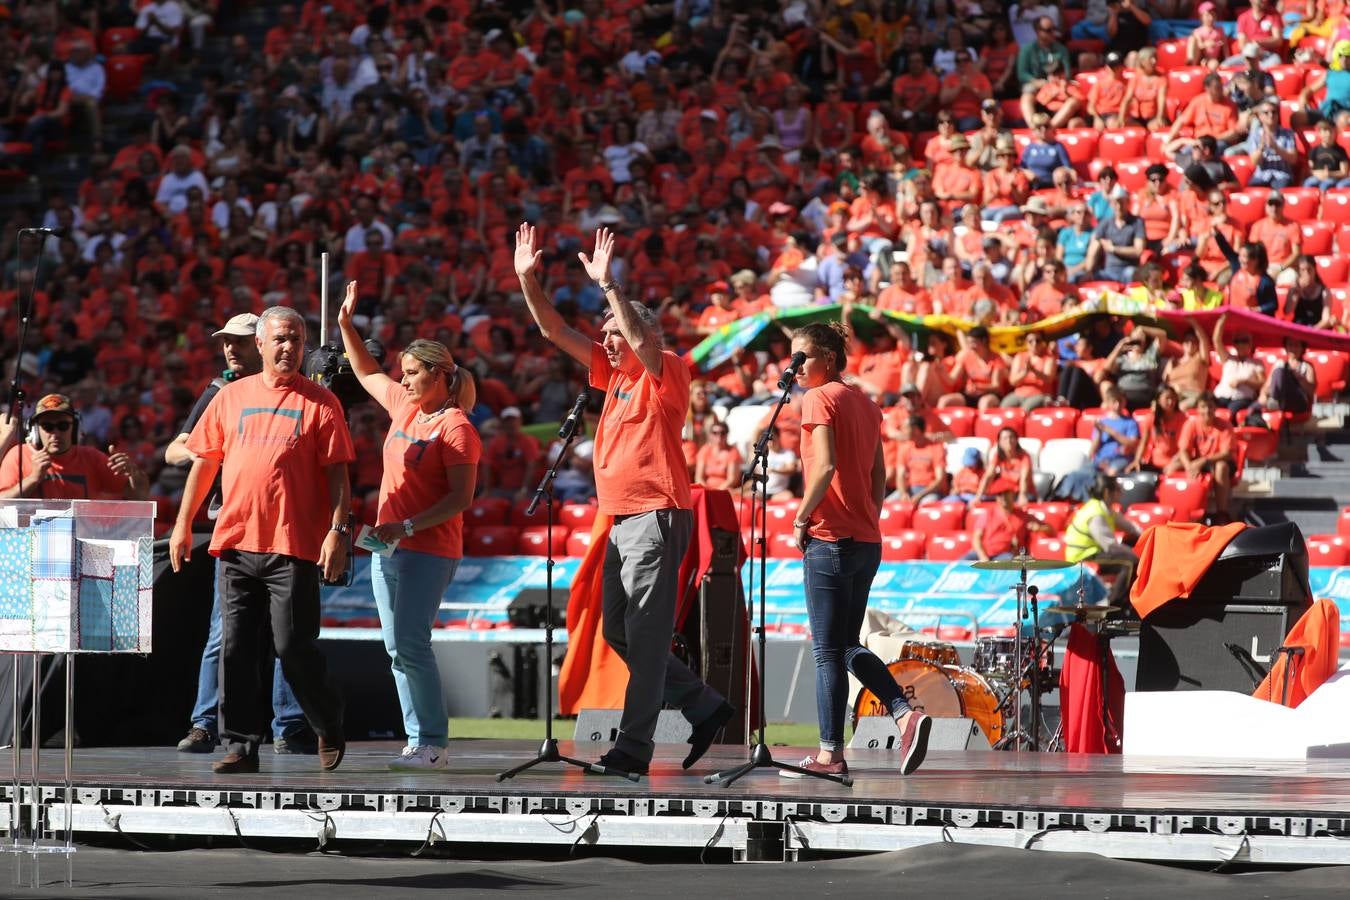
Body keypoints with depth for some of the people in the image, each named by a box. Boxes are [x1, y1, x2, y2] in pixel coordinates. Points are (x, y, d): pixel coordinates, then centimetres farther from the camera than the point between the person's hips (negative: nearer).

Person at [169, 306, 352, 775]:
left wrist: (338, 530, -10)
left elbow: (338, 474, 0)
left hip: (293, 546, -4)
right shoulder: (231, 397, 13)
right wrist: (183, 523, 12)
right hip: (235, 543, 4)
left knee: (294, 647, -5)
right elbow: (203, 462, 17)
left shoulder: (320, 403, 3)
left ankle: (329, 730, 16)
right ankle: (240, 745, 6)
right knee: (235, 648, 1)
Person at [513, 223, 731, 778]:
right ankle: (703, 707, 22)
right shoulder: (614, 375, 16)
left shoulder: (666, 374, -6)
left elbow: (641, 340, -27)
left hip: (657, 518, -9)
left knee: (645, 636, -9)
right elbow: (556, 332, 15)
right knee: (618, 632, 12)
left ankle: (634, 749, -10)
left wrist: (606, 284, -30)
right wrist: (528, 282, 5)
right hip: (622, 520, 9)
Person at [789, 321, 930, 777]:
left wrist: (801, 519, -12)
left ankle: (831, 754, -2)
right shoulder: (865, 403, 15)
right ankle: (906, 714, 0)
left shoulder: (820, 399, -10)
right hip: (868, 542, 8)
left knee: (828, 651, -3)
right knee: (847, 645, 16)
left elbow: (826, 466, -21)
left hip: (829, 539, -8)